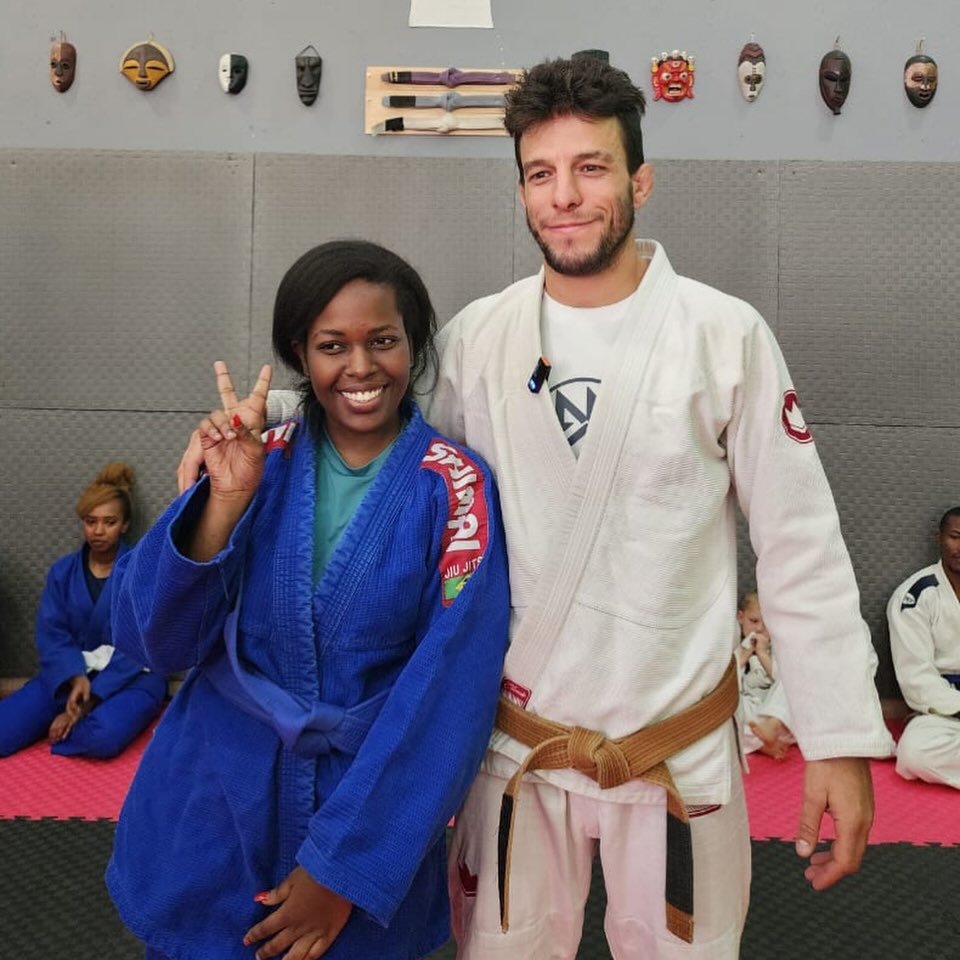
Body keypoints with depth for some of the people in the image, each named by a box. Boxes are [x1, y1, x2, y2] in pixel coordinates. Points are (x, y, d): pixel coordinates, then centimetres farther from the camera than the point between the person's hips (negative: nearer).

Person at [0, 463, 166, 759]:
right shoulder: (62, 571, 6)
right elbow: (50, 635, -1)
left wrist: (91, 698, -18)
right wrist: (75, 678, -21)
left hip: (129, 676, -2)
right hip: (70, 672, 2)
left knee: (103, 735, -34)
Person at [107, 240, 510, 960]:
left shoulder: (454, 488, -13)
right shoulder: (259, 460, -6)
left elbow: (449, 694, -14)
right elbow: (155, 639, -9)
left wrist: (344, 867, -14)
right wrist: (225, 499, -23)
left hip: (370, 807, -2)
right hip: (213, 798, 3)